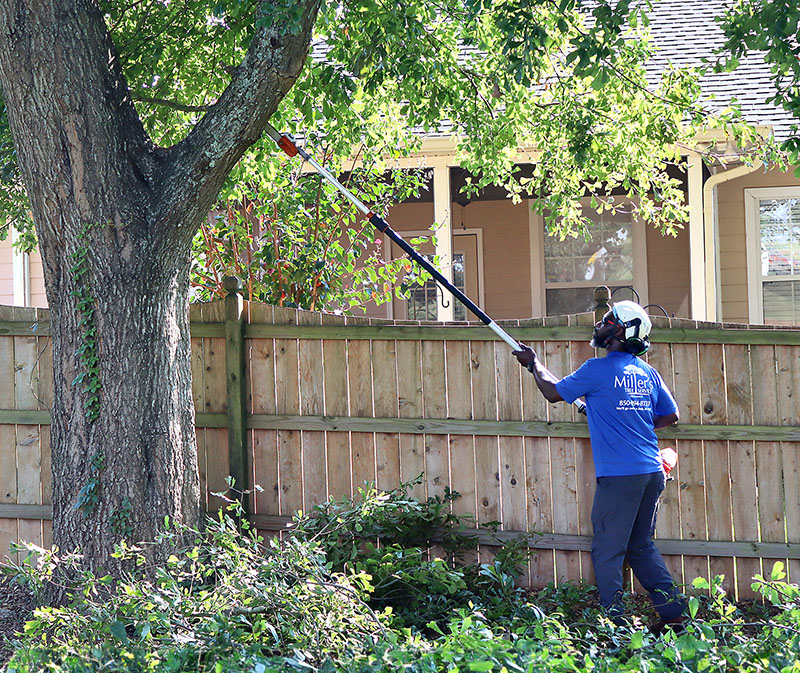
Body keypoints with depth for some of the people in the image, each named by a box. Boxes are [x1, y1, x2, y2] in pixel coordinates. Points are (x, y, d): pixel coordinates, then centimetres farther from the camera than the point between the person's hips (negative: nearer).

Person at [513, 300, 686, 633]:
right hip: (652, 472, 7)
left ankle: (614, 619, 0)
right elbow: (670, 415, 19)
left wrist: (534, 363, 21)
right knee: (641, 546, 17)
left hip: (619, 475, -7)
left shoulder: (598, 370, -8)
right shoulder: (647, 372, 10)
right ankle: (673, 610, 14)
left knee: (607, 550, 0)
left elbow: (553, 391, 4)